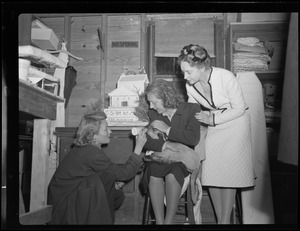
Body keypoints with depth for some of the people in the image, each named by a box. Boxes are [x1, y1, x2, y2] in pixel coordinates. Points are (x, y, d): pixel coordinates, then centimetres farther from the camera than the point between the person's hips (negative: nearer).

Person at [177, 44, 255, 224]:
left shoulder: (225, 77, -27)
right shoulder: (190, 86, -12)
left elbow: (239, 108, -17)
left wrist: (213, 119, -19)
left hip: (236, 123, -5)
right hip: (214, 126, 5)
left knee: (228, 170, -8)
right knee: (211, 172, -3)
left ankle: (226, 220, 3)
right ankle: (219, 218, 10)